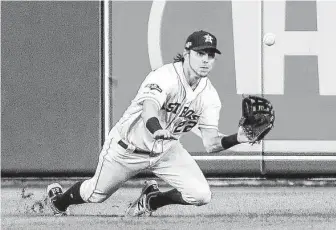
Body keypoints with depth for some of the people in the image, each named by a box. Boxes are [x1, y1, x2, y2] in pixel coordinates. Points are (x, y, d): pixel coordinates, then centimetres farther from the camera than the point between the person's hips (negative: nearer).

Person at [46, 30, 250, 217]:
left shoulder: (209, 95, -11)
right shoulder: (164, 77, -30)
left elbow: (211, 143, -14)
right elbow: (149, 109, -49)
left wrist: (237, 138, -34)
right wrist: (157, 131, -71)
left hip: (166, 150, 5)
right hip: (128, 147, -5)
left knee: (201, 195, -14)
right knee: (96, 195, 12)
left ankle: (150, 201, 16)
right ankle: (59, 199, 48)